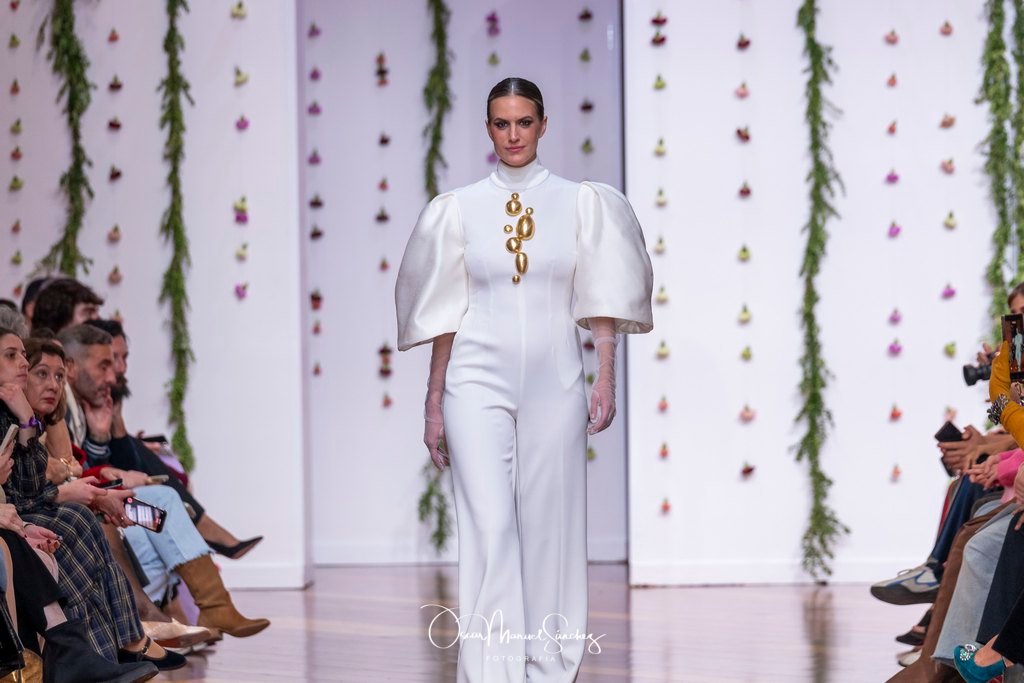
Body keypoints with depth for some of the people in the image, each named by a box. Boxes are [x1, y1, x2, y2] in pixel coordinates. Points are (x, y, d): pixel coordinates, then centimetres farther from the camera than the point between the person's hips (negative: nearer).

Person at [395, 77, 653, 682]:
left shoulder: (581, 202, 6)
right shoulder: (459, 208, 6)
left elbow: (601, 302, 5)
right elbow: (445, 315, 8)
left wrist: (606, 380, -3)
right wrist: (434, 404, 6)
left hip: (554, 384, 1)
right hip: (479, 382, 0)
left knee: (551, 527, 5)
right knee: (489, 526, -9)